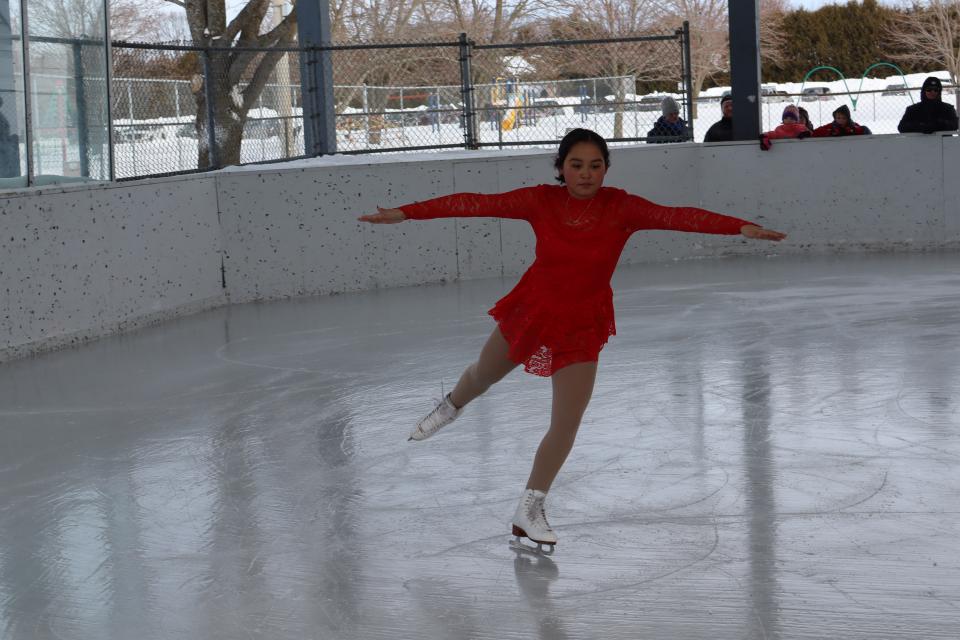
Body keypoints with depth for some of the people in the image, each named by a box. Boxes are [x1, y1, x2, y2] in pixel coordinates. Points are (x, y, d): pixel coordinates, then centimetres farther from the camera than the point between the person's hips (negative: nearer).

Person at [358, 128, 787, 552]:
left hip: (581, 325, -1)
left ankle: (530, 510, 15)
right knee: (483, 375, 24)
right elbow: (477, 204, -17)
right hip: (531, 309, 1)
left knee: (567, 425, -3)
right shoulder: (541, 201, -16)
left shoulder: (621, 208, -19)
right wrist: (405, 213, -19)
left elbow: (675, 215, -31)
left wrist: (740, 227, -43)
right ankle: (451, 407, 61)